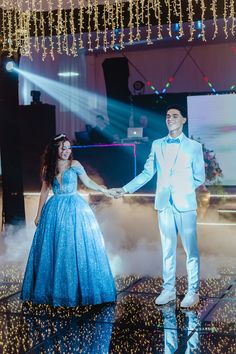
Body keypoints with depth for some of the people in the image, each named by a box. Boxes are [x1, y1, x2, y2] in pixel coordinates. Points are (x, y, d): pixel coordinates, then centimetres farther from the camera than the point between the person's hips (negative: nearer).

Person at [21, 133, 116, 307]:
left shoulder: (74, 164, -1)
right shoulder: (48, 168, 5)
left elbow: (88, 182, 5)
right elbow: (44, 191, 10)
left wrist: (104, 190, -7)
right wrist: (39, 214, 11)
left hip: (75, 208, -2)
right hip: (55, 209, 2)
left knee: (78, 246, -1)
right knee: (54, 249, 3)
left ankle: (79, 288, 11)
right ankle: (56, 289, 15)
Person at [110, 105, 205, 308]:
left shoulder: (194, 146, 2)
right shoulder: (157, 145, 11)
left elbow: (199, 178, 5)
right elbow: (147, 173, 10)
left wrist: (182, 189, 0)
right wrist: (125, 189, 4)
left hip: (185, 204, -3)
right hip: (164, 204, 3)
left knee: (191, 250, 0)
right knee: (168, 250, 10)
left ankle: (193, 292, 10)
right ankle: (169, 289, 19)